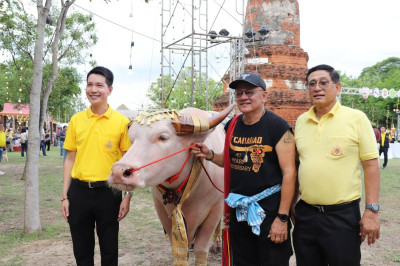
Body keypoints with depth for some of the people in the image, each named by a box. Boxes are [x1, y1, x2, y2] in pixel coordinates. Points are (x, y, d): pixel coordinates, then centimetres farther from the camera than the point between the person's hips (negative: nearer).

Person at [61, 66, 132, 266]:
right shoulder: (76, 120, 4)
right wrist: (65, 196, 5)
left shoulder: (122, 122, -4)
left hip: (108, 192, -2)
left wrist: (127, 197, -5)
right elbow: (70, 159, 8)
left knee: (109, 249, 11)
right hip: (78, 191, 3)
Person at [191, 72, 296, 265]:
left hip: (269, 209, -6)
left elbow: (289, 173, -15)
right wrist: (209, 155, -1)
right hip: (238, 209, 6)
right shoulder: (232, 125, 5)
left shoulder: (277, 126, -12)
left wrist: (282, 218, -16)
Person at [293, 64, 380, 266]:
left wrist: (371, 211, -10)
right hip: (305, 214, 4)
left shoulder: (356, 118, -5)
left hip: (343, 215, -4)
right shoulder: (301, 121, 7)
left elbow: (371, 166, -6)